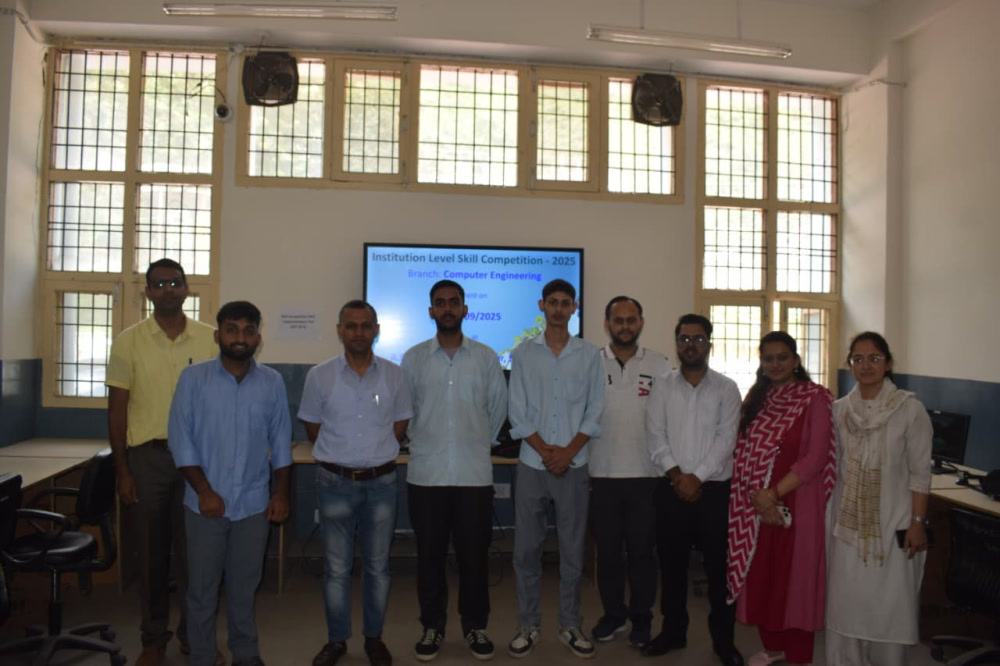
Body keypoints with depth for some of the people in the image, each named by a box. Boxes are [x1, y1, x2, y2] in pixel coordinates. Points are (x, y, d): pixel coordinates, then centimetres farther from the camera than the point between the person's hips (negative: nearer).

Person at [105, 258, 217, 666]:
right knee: (151, 552, 9)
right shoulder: (129, 341, -1)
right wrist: (122, 470, -3)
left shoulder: (210, 338, 1)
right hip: (147, 456, 0)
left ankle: (194, 633, 24)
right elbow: (117, 407, 0)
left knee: (194, 549, 7)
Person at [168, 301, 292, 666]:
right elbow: (181, 439, -6)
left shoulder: (272, 382, 0)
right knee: (202, 586, 10)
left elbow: (281, 441, 5)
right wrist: (204, 490, -10)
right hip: (205, 502, -1)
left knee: (245, 586, 14)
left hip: (254, 503, 1)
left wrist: (281, 493, 2)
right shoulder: (193, 378, -5)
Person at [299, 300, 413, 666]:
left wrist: (375, 453, 7)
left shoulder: (395, 375, -2)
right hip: (335, 483, -1)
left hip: (381, 482, 1)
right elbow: (312, 427, 6)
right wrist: (340, 455, 9)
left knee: (378, 566, 11)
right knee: (337, 567, 9)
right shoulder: (320, 375, -5)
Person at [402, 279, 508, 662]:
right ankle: (432, 626, 25)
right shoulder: (413, 358, 2)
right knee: (430, 555, 9)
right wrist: (422, 443, 10)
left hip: (474, 473, 0)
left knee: (474, 555, 8)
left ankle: (475, 626, 25)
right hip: (426, 473, 0)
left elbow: (498, 407, 10)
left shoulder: (486, 357, 2)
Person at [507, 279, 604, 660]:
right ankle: (528, 626, 19)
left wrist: (568, 452, -10)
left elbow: (594, 411, 1)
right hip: (532, 465, 0)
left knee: (572, 550, 8)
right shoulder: (523, 353, 2)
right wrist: (546, 451, -10)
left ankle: (570, 626, 22)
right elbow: (518, 413, -1)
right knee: (526, 549, 5)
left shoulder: (589, 354, 3)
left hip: (574, 466, 0)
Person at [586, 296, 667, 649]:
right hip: (602, 474, 1)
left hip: (645, 474, 0)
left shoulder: (658, 365, 2)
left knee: (641, 550, 8)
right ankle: (613, 614, 28)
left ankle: (641, 618, 25)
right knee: (607, 550, 11)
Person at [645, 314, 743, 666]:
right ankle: (673, 631, 25)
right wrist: (676, 475, -13)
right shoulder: (662, 388, 5)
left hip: (714, 489, -1)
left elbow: (725, 439, -7)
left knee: (719, 566, 4)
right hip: (671, 489, 2)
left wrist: (697, 477, -14)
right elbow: (656, 438, -1)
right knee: (672, 564, 10)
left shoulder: (726, 388, 1)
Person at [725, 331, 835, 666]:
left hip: (796, 503, -4)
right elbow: (743, 452, 4)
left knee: (794, 577, 4)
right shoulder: (755, 397, 8)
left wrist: (773, 494, -16)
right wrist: (757, 497, -9)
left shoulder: (815, 398, -7)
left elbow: (816, 457, -13)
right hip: (755, 506, 5)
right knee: (760, 576, 11)